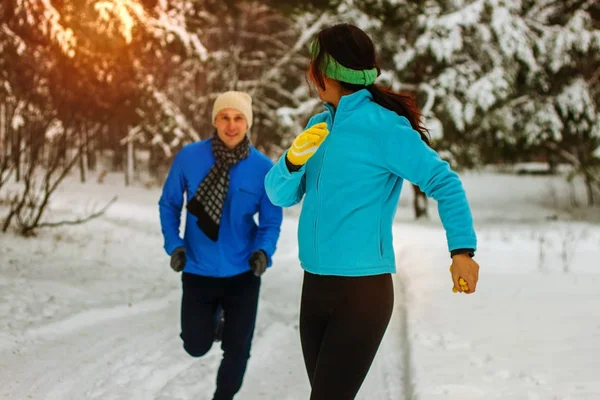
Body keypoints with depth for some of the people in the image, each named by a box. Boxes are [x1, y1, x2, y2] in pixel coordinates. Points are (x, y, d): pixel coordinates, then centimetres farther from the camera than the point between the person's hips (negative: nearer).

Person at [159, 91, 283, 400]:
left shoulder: (263, 168, -11)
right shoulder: (189, 157, -11)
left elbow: (271, 220, -2)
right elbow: (169, 204, 2)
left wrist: (263, 251, -21)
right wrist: (174, 244, -11)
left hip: (242, 273, 0)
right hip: (198, 270, 0)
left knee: (237, 350, 6)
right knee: (196, 346, 8)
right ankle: (214, 316, 43)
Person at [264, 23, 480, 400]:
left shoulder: (382, 125, -12)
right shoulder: (319, 125, 9)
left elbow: (444, 181, -11)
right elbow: (280, 195, 10)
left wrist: (462, 250, -22)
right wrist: (294, 160, -11)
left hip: (362, 291, -7)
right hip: (314, 287, 7)